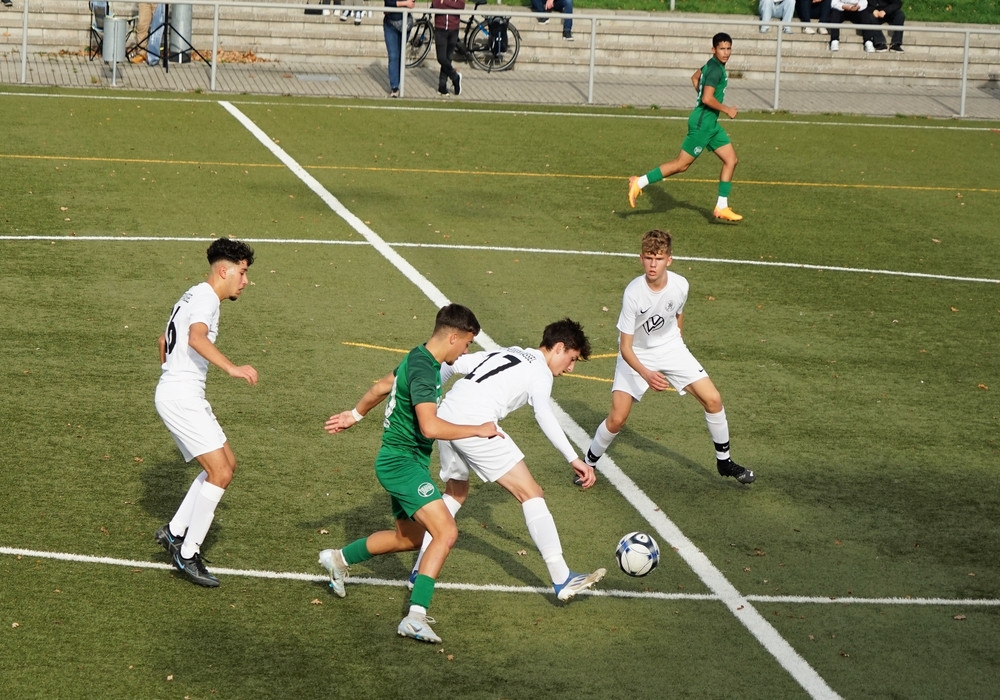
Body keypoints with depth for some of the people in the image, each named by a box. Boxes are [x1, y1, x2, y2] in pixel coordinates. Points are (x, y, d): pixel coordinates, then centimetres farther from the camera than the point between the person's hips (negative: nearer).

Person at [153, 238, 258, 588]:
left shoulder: (193, 296, 19)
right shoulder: (206, 297, -13)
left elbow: (164, 340, 34)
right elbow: (196, 338, -35)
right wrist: (232, 368, -46)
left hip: (185, 395, 11)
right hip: (181, 397, -11)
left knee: (227, 463, 15)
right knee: (220, 472, -13)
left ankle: (174, 531, 15)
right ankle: (188, 554, -7)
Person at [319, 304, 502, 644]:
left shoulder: (418, 359, 9)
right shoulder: (423, 370, -23)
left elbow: (381, 386, 26)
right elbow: (430, 426, -34)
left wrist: (354, 414, 41)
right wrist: (478, 430, -24)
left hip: (402, 462, 11)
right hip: (402, 462, -10)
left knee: (409, 538, 25)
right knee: (446, 532, -21)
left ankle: (338, 559, 41)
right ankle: (416, 616, -26)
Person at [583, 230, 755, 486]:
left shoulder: (680, 285, -18)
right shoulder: (633, 293, -30)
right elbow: (625, 347, -27)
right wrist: (646, 374, -43)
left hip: (671, 348, 4)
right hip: (636, 355, -4)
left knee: (713, 399, -5)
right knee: (617, 419, -12)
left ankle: (724, 461, 15)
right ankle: (588, 463, 15)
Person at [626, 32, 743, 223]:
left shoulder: (712, 65, 11)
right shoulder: (716, 70, -20)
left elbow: (695, 78, 28)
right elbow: (707, 99, -28)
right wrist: (727, 110, -15)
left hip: (710, 123, 10)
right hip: (702, 123, -10)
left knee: (731, 160, 9)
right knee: (682, 164, -6)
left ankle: (721, 207, 11)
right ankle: (640, 182, 2)